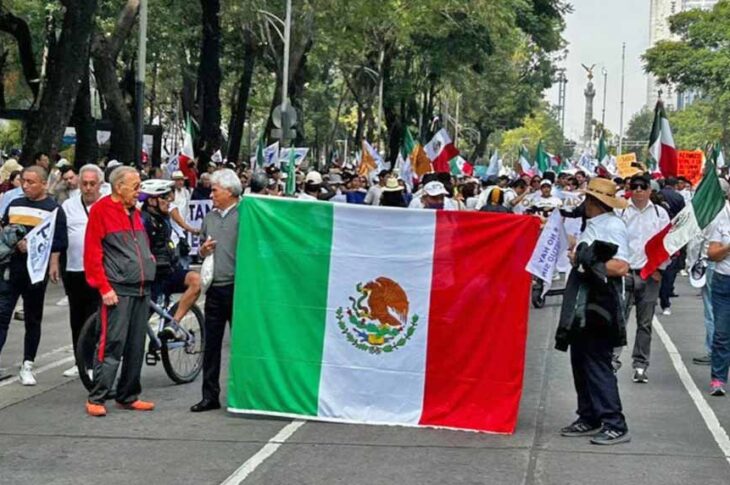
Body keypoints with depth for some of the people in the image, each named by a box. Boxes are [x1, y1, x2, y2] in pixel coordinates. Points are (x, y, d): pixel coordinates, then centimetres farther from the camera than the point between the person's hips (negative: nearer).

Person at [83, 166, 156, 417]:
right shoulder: (101, 210, -5)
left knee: (136, 346, 8)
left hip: (141, 289, 7)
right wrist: (104, 288, -13)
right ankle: (96, 398, -4)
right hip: (118, 290, -7)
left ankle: (128, 396, 16)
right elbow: (92, 253, -9)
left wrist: (148, 259, 13)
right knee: (112, 343, -10)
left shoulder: (134, 212, 17)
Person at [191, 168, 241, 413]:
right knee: (211, 344, 8)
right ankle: (210, 395, 15)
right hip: (214, 288, 6)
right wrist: (203, 250, 3)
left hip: (236, 287, -6)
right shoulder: (209, 218, 15)